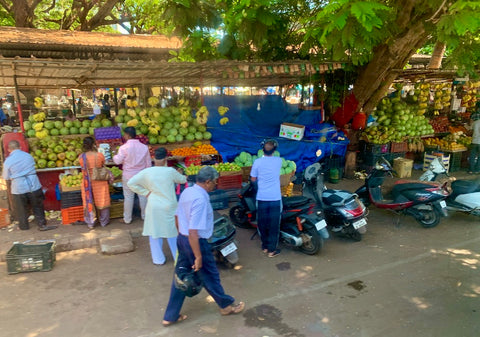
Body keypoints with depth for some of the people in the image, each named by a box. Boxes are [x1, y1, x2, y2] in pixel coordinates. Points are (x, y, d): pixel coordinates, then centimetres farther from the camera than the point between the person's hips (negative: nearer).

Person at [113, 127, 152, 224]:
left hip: (128, 176, -3)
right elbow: (148, 163, 2)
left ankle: (127, 219, 19)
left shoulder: (124, 147, -15)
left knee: (128, 197, 8)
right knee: (143, 196, 14)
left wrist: (115, 156, 12)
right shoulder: (144, 147, -4)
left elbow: (118, 161, -9)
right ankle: (145, 216, 27)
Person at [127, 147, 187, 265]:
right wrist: (185, 177, 29)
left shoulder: (147, 172, -10)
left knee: (154, 233, 16)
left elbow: (131, 183, -9)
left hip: (154, 207, 0)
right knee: (173, 231, 17)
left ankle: (159, 259, 26)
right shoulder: (170, 171, -13)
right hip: (169, 207, 0)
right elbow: (182, 180, 6)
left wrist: (145, 192, -3)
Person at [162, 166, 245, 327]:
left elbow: (178, 216, 12)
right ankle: (226, 305, 37)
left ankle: (170, 316, 29)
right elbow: (193, 232, -28)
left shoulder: (187, 191, 1)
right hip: (196, 243, -8)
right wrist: (198, 257, -22)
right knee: (210, 276, 13)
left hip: (182, 239, 8)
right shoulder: (200, 200, -27)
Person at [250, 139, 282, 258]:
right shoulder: (278, 161, -2)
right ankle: (272, 250, 9)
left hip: (262, 198, 1)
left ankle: (265, 246, 26)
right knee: (274, 224, 6)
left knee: (262, 223, 14)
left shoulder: (257, 162, -7)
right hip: (275, 198, 0)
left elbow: (253, 179, 1)